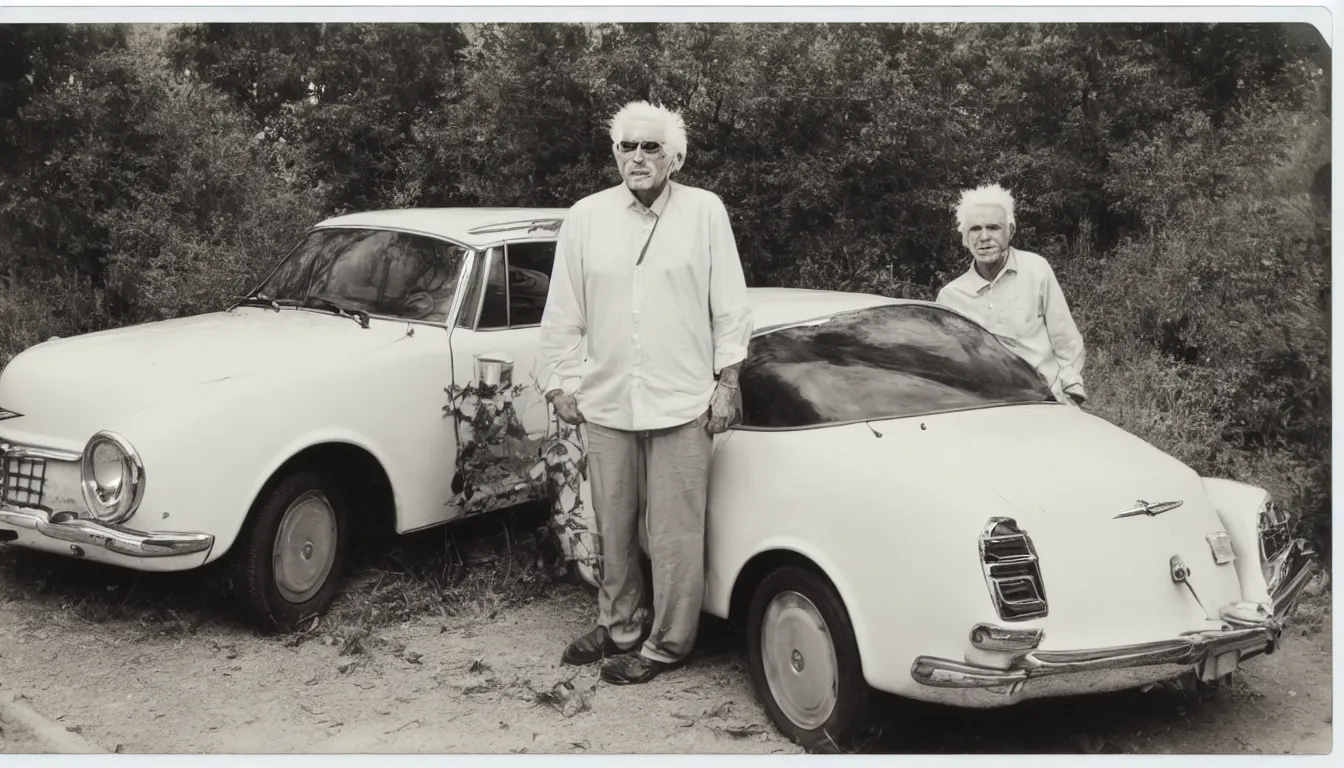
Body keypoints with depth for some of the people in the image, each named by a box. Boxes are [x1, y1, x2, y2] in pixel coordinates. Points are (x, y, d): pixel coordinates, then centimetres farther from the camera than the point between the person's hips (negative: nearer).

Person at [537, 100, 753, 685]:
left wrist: (727, 380, -1)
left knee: (675, 535, 0)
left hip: (682, 403, -3)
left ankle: (668, 643, 13)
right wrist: (560, 383, 7)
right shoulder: (585, 218, 5)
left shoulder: (705, 212, 0)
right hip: (605, 401, 3)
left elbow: (730, 307, 2)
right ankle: (617, 625, 31)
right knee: (613, 527, 14)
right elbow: (562, 314, 9)